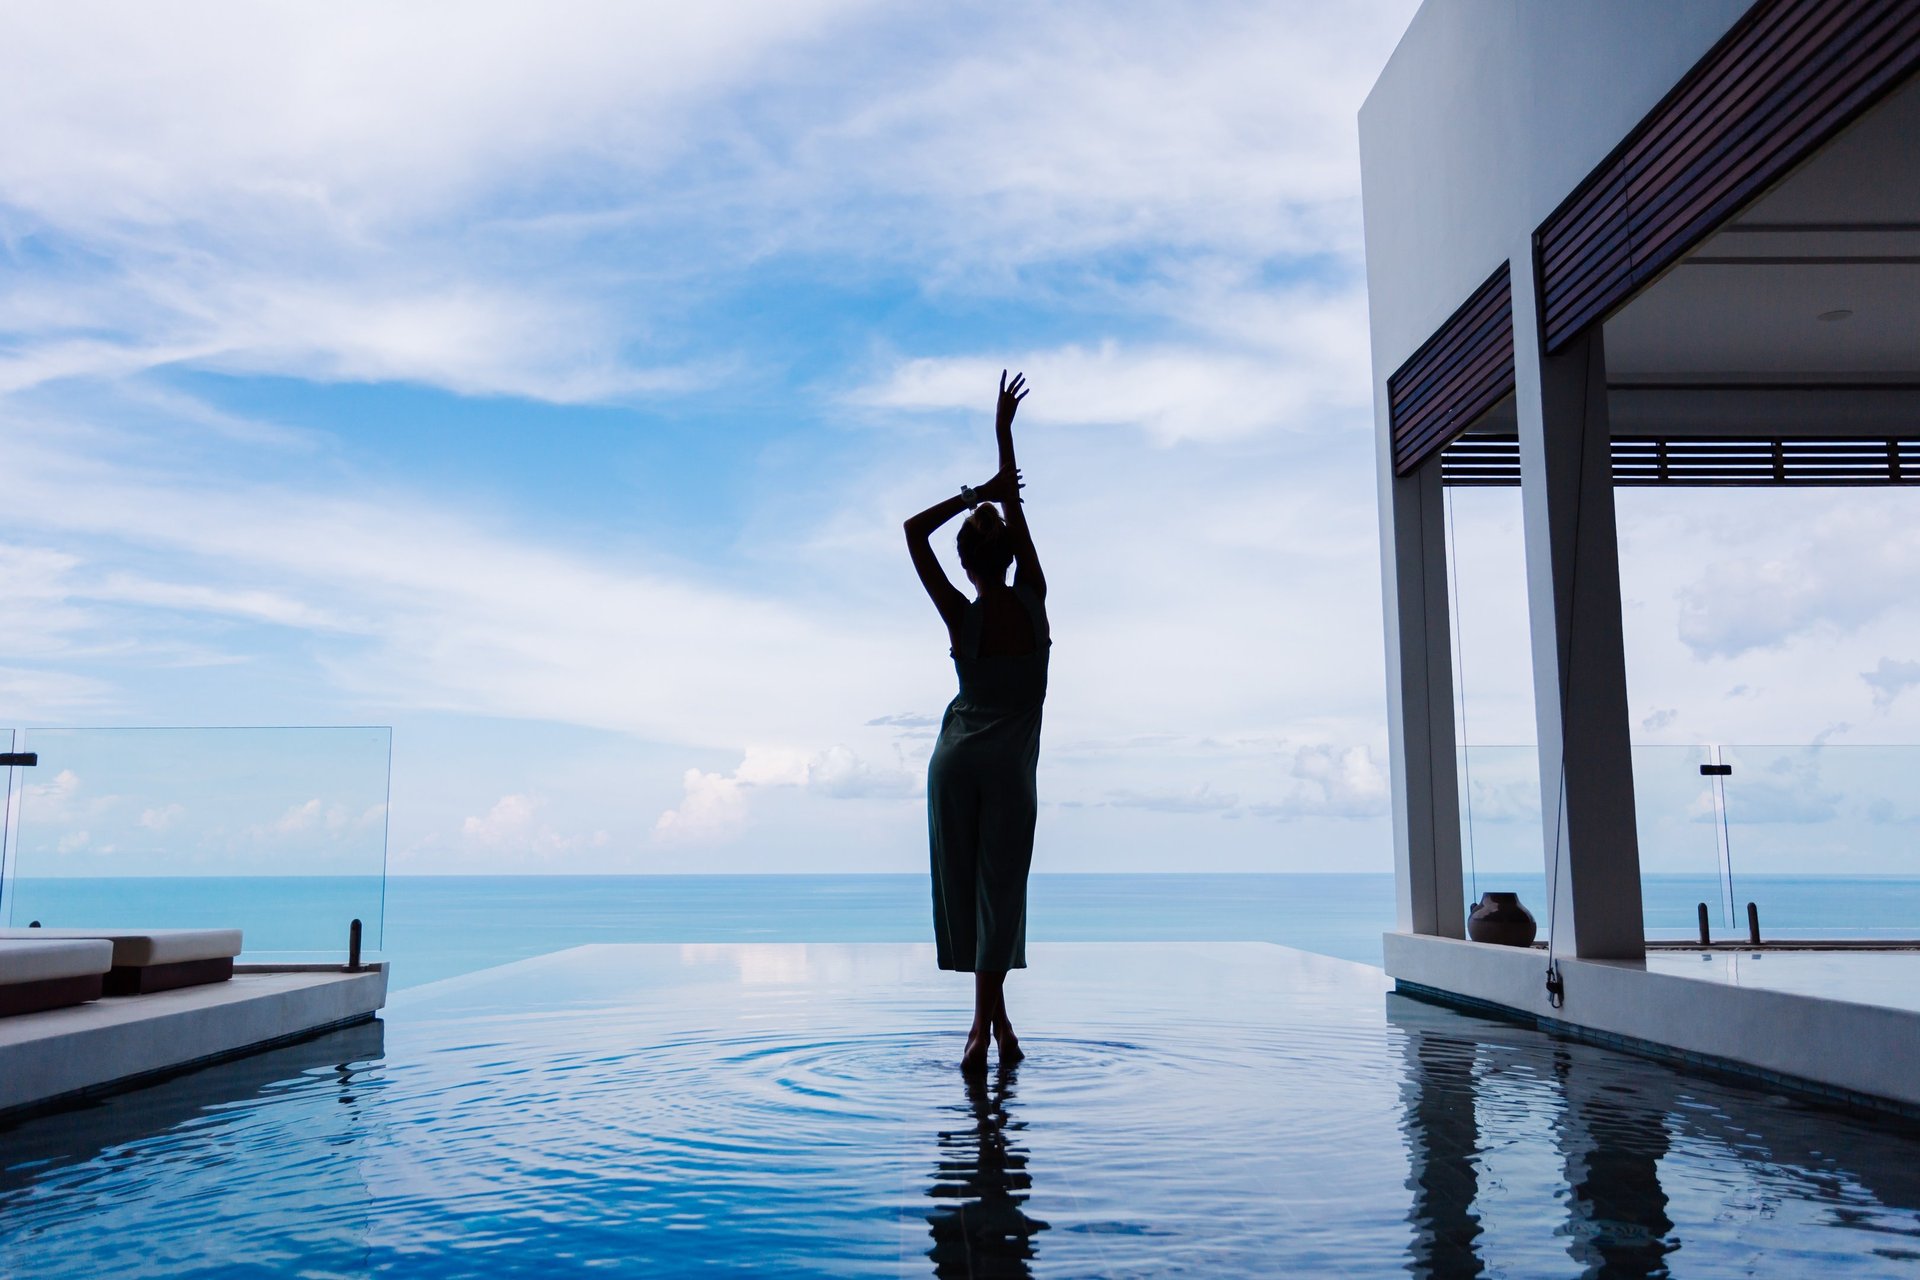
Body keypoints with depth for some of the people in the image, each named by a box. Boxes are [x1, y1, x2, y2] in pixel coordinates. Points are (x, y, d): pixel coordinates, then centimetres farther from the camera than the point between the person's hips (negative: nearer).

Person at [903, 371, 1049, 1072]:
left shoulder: (962, 617, -2)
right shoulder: (1032, 600, 0)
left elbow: (914, 532, 2)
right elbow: (1018, 514, 8)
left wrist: (971, 495, 4)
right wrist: (1003, 432, 13)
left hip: (955, 757, 0)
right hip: (1009, 762, 0)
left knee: (962, 888, 7)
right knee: (999, 889, 0)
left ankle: (997, 1023, 9)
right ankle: (984, 1027, -6)